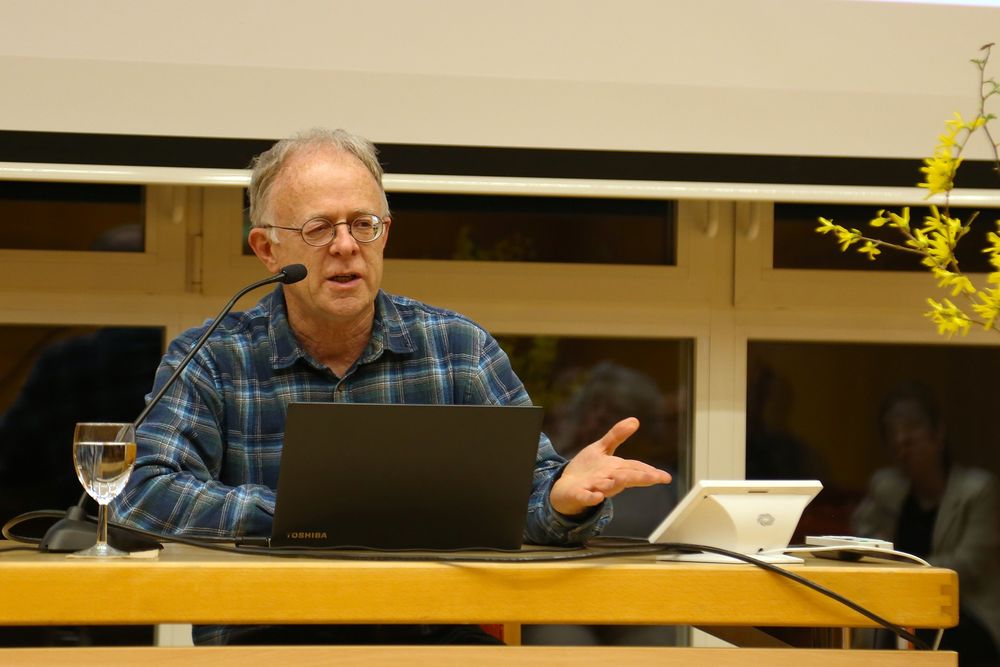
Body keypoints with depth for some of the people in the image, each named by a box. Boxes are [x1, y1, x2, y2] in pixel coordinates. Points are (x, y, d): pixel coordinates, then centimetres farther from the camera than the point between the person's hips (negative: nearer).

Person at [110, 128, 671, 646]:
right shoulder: (211, 360, 7)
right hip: (266, 636, -2)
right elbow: (145, 495, -5)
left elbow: (528, 484, 7)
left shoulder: (460, 347, 13)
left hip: (434, 635, 2)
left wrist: (563, 494, -19)